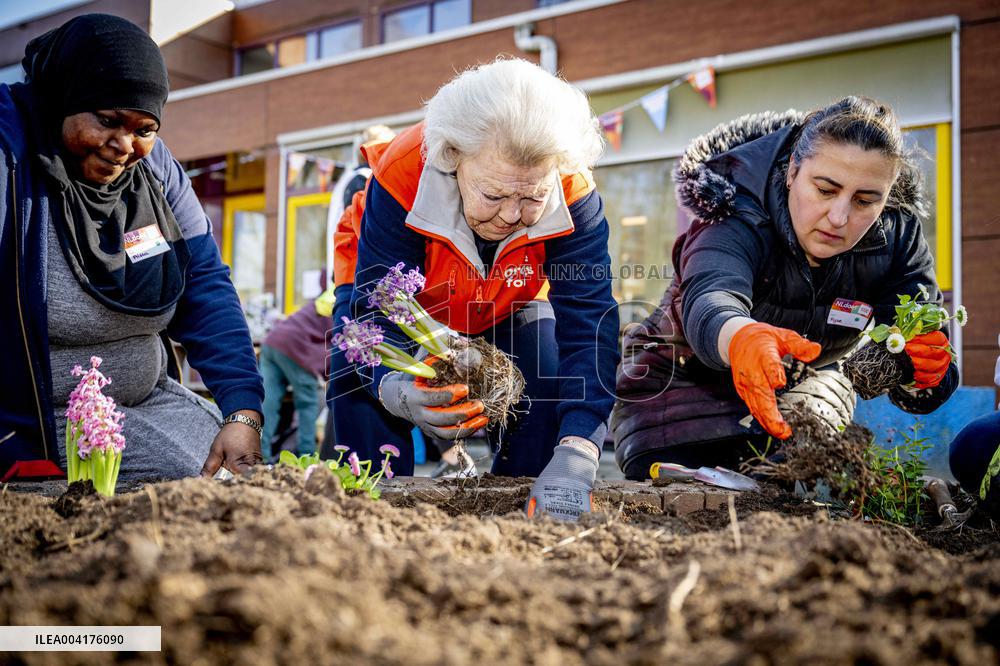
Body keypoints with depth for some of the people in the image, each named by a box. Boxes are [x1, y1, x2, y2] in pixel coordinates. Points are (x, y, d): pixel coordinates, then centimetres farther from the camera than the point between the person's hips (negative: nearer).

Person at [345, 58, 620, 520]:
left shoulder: (574, 198, -35)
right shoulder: (401, 178, -39)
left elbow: (587, 322, -39)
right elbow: (378, 312, -38)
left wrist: (575, 456, -53)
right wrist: (397, 390, -63)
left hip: (511, 310, 2)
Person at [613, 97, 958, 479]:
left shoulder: (897, 237, -16)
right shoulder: (738, 218, -30)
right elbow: (708, 304, -52)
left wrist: (926, 370, -47)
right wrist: (742, 339, -76)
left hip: (803, 396, 4)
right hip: (683, 387, -3)